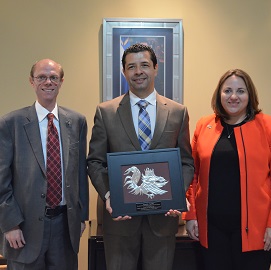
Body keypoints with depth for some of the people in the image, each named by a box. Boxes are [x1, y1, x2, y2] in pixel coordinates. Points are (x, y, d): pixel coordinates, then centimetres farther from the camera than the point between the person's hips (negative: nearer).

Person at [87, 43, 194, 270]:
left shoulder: (178, 112, 3)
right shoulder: (105, 112, 1)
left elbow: (187, 163, 6)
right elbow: (95, 162, 3)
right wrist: (107, 194, -13)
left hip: (163, 215, 1)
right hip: (121, 215, 0)